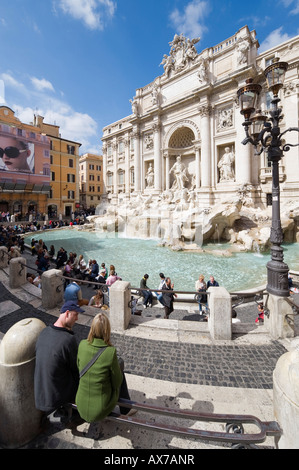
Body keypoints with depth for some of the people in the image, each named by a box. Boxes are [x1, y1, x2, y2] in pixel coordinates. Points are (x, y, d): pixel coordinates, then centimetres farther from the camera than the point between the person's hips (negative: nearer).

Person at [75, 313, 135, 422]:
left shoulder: (82, 345, -15)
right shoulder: (110, 352, -26)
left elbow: (79, 368, 3)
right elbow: (117, 382, -11)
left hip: (81, 407, 4)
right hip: (100, 411, -4)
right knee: (121, 375, 17)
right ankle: (126, 410, 36)